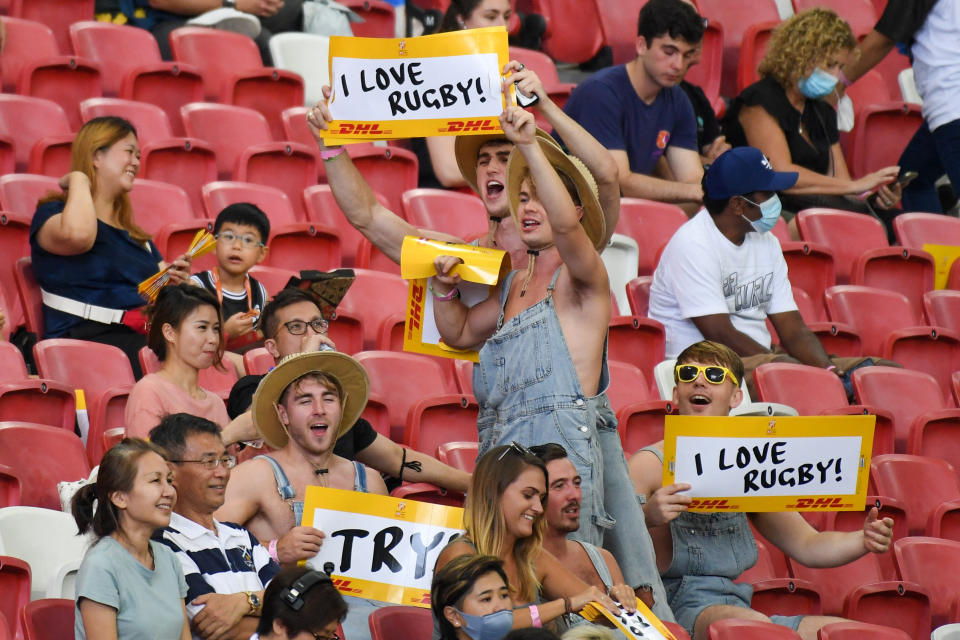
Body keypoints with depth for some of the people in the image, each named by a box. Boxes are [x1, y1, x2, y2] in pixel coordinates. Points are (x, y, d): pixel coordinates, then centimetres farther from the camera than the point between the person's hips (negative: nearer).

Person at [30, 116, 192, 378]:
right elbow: (78, 234, -18)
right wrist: (78, 179, 1)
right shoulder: (52, 214, 8)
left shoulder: (136, 236, 30)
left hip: (142, 338, 7)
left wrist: (175, 282, 8)